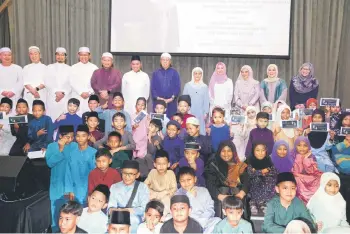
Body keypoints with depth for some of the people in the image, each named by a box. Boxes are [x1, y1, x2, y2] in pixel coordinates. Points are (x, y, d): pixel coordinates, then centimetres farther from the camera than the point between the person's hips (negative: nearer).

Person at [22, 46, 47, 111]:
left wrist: (37, 88, -18)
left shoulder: (44, 67, 9)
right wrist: (32, 90, -16)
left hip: (42, 95, -1)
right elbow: (25, 82, 3)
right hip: (29, 95, 1)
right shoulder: (26, 68, 15)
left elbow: (45, 82, -1)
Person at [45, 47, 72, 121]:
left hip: (65, 98, 0)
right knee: (52, 117, -6)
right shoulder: (49, 67, 13)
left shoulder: (69, 69, 13)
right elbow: (47, 82, 3)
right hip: (52, 98, 0)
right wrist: (56, 92, -10)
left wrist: (63, 93, -10)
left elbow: (71, 84, 4)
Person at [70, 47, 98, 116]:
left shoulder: (94, 68, 7)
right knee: (77, 115, -6)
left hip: (90, 97, 0)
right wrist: (81, 93, -9)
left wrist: (89, 92, -11)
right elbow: (73, 82, 2)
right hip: (77, 97, 0)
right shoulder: (74, 67, 9)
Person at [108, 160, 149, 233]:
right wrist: (112, 210, -21)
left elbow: (144, 209, -7)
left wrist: (126, 210, -19)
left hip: (134, 222, -1)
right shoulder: (114, 187, 10)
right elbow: (111, 207, 3)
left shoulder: (143, 187, 3)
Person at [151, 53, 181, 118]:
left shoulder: (174, 73, 7)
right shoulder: (156, 73, 10)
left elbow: (177, 87, 2)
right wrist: (157, 97, -10)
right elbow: (152, 88, 6)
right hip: (158, 102, 1)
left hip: (171, 103, -1)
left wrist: (172, 98, -12)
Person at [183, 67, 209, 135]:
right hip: (189, 112, 0)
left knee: (200, 130, -2)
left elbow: (206, 101, 6)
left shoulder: (205, 87, 6)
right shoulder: (187, 85, 6)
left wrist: (206, 113, -1)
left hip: (200, 113, 0)